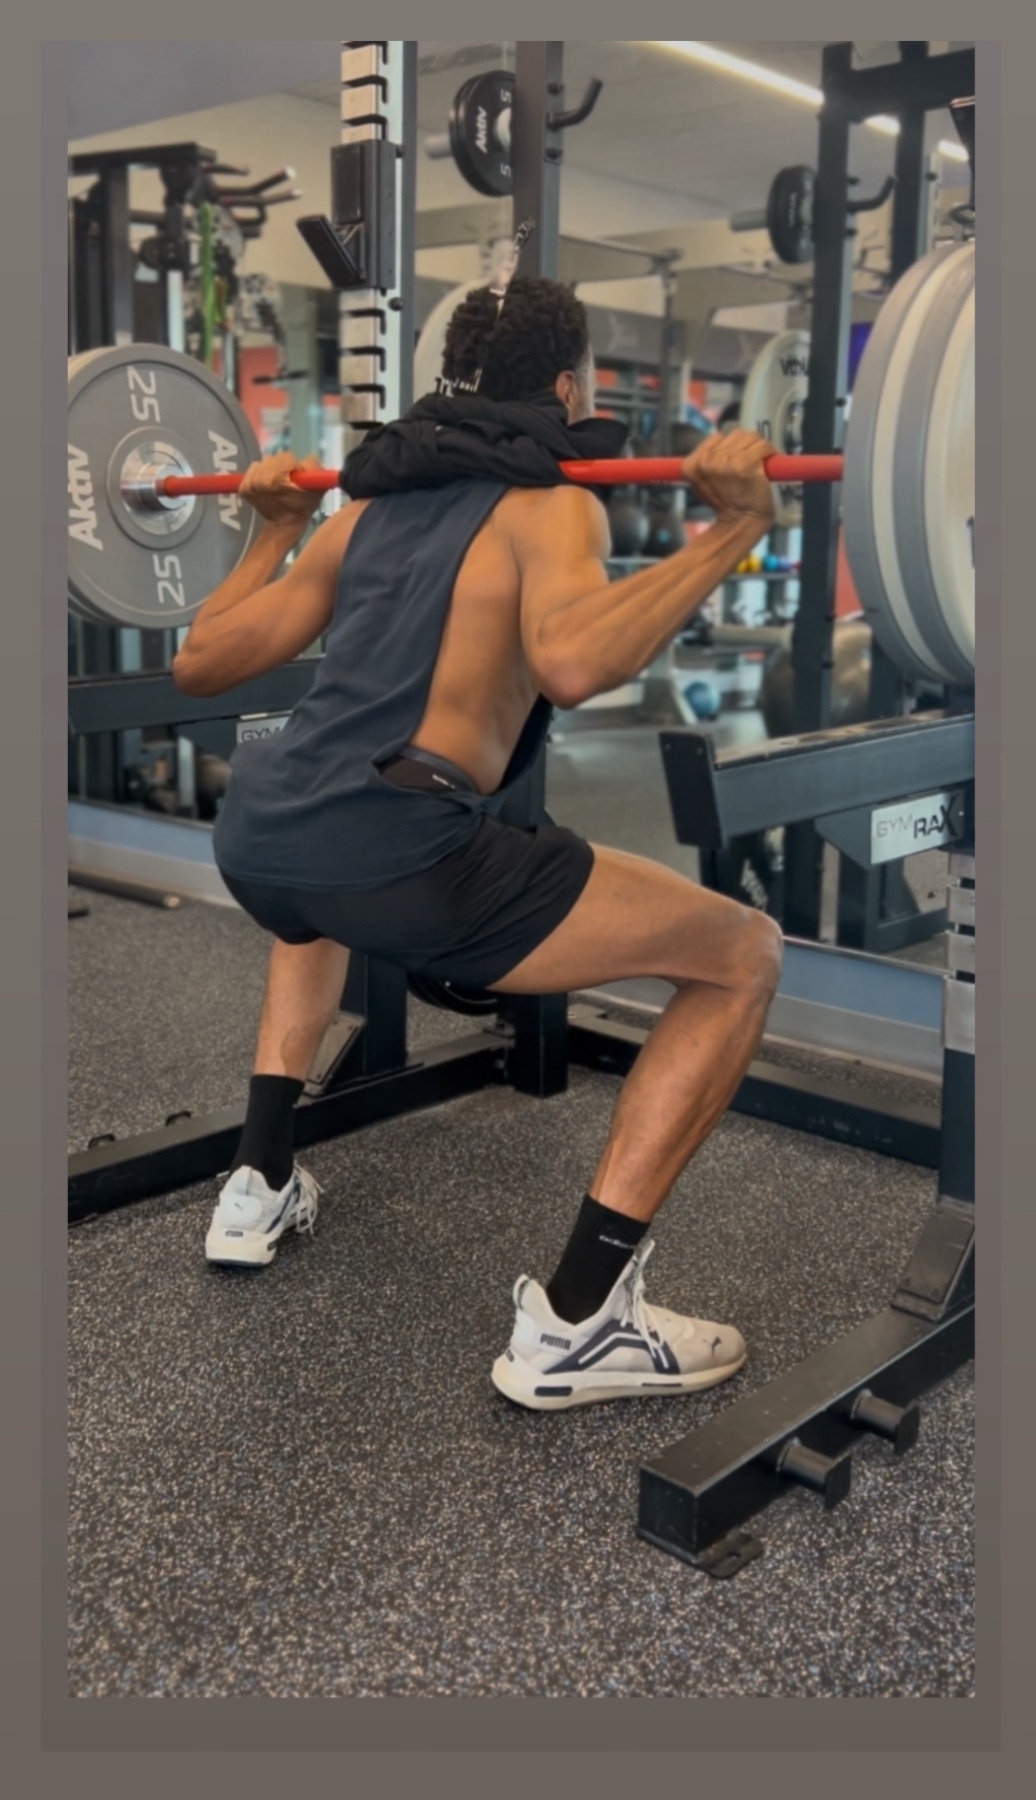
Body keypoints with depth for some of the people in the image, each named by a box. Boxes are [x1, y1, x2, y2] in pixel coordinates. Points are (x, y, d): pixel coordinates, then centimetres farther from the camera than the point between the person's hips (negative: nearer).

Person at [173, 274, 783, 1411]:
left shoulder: (370, 505, 25)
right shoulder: (551, 504, 6)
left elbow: (199, 662, 27)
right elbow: (571, 664, -18)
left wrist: (275, 534, 40)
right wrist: (730, 532, -10)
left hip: (254, 839, 8)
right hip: (392, 855, -7)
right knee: (741, 957, 4)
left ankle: (260, 1186, 37)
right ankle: (573, 1324, 2)